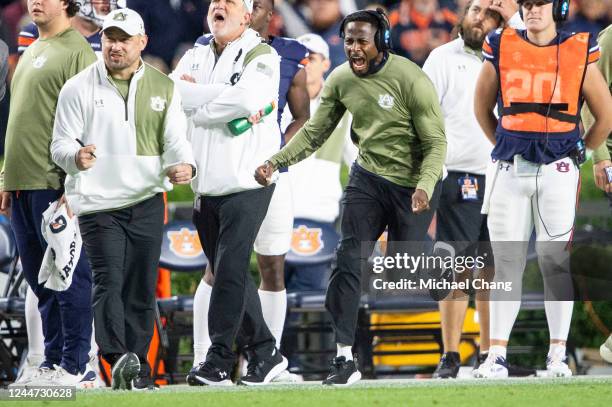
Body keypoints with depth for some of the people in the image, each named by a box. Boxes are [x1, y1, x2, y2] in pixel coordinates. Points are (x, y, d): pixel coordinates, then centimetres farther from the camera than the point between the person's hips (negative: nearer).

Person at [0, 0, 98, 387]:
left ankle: (75, 366, -4)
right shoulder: (32, 52, 20)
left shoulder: (77, 52, -8)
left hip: (55, 185, -9)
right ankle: (54, 360, 16)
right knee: (41, 282, 11)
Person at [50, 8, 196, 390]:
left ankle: (137, 367, 14)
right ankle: (118, 359, -30)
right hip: (98, 202, -3)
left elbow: (175, 140, 3)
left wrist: (184, 165, -20)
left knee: (142, 288, 6)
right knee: (109, 280, -17)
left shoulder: (163, 88, 9)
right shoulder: (79, 88, 1)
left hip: (147, 202, 3)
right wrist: (75, 156, -25)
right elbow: (61, 143, -1)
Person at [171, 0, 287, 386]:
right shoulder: (195, 57, 15)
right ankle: (266, 353, 20)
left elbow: (247, 98, -22)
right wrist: (227, 98, -14)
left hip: (246, 183, -7)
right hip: (207, 186, 7)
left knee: (230, 271, -10)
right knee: (228, 274, 10)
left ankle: (219, 361, -6)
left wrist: (198, 101, -9)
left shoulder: (261, 56, -4)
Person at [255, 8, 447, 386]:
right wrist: (276, 162, -9)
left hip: (413, 186, -4)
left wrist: (425, 186, -34)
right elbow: (314, 132, 5)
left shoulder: (412, 80, -22)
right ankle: (344, 358, -12)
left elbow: (436, 142, -18)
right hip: (368, 179, 4)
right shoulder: (341, 80, -6)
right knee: (349, 260, -11)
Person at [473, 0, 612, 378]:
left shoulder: (579, 53, -1)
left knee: (557, 260, 0)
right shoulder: (502, 49, 4)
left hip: (558, 170, -1)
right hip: (510, 170, 1)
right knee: (507, 262, 2)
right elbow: (483, 108, 17)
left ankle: (558, 354, 6)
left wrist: (577, 154, 10)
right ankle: (497, 354, 3)